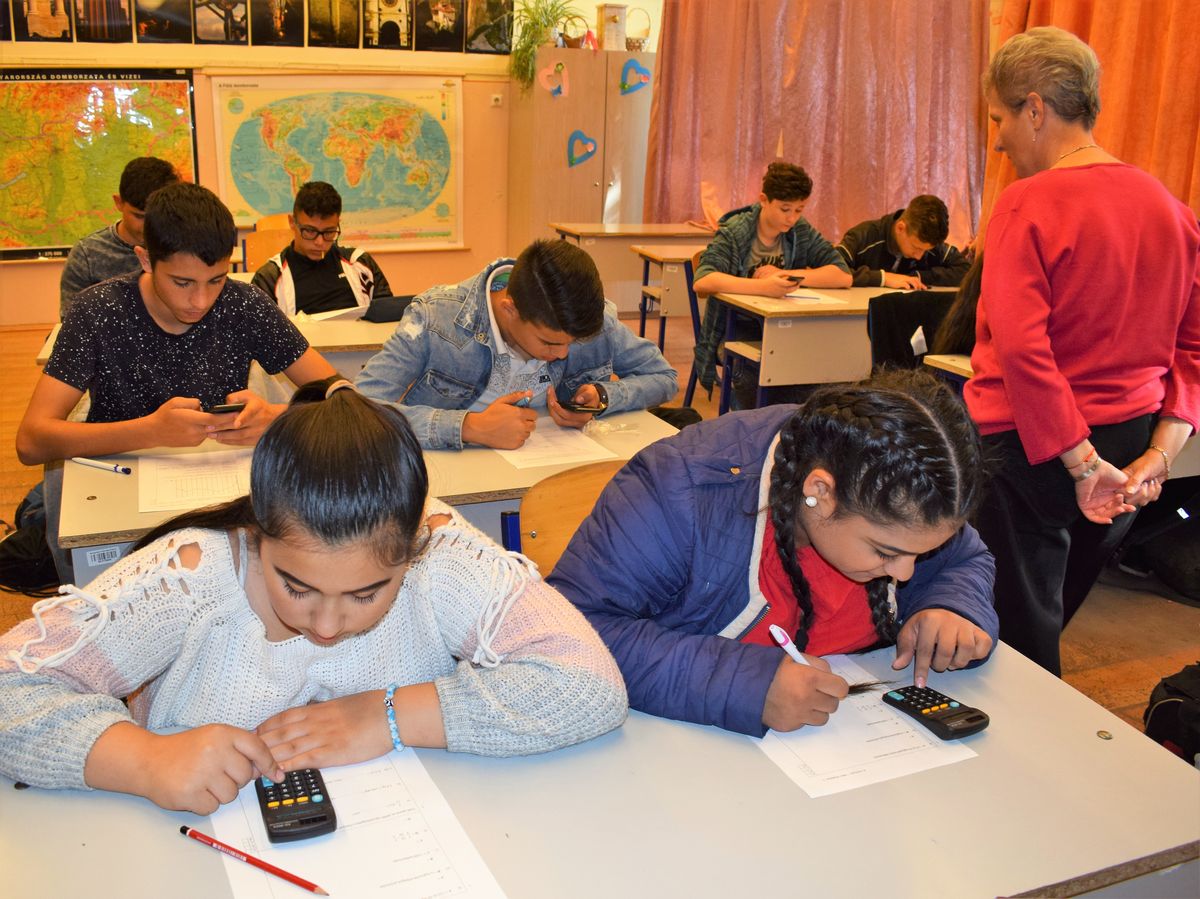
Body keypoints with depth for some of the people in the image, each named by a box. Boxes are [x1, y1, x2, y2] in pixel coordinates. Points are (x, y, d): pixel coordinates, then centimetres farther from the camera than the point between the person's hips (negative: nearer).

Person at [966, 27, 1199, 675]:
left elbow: (1021, 347, -24)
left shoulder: (1027, 206, -14)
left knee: (1021, 644, 5)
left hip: (1030, 451, -7)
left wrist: (1081, 463, -20)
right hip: (1129, 445, 7)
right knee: (1050, 618, 22)